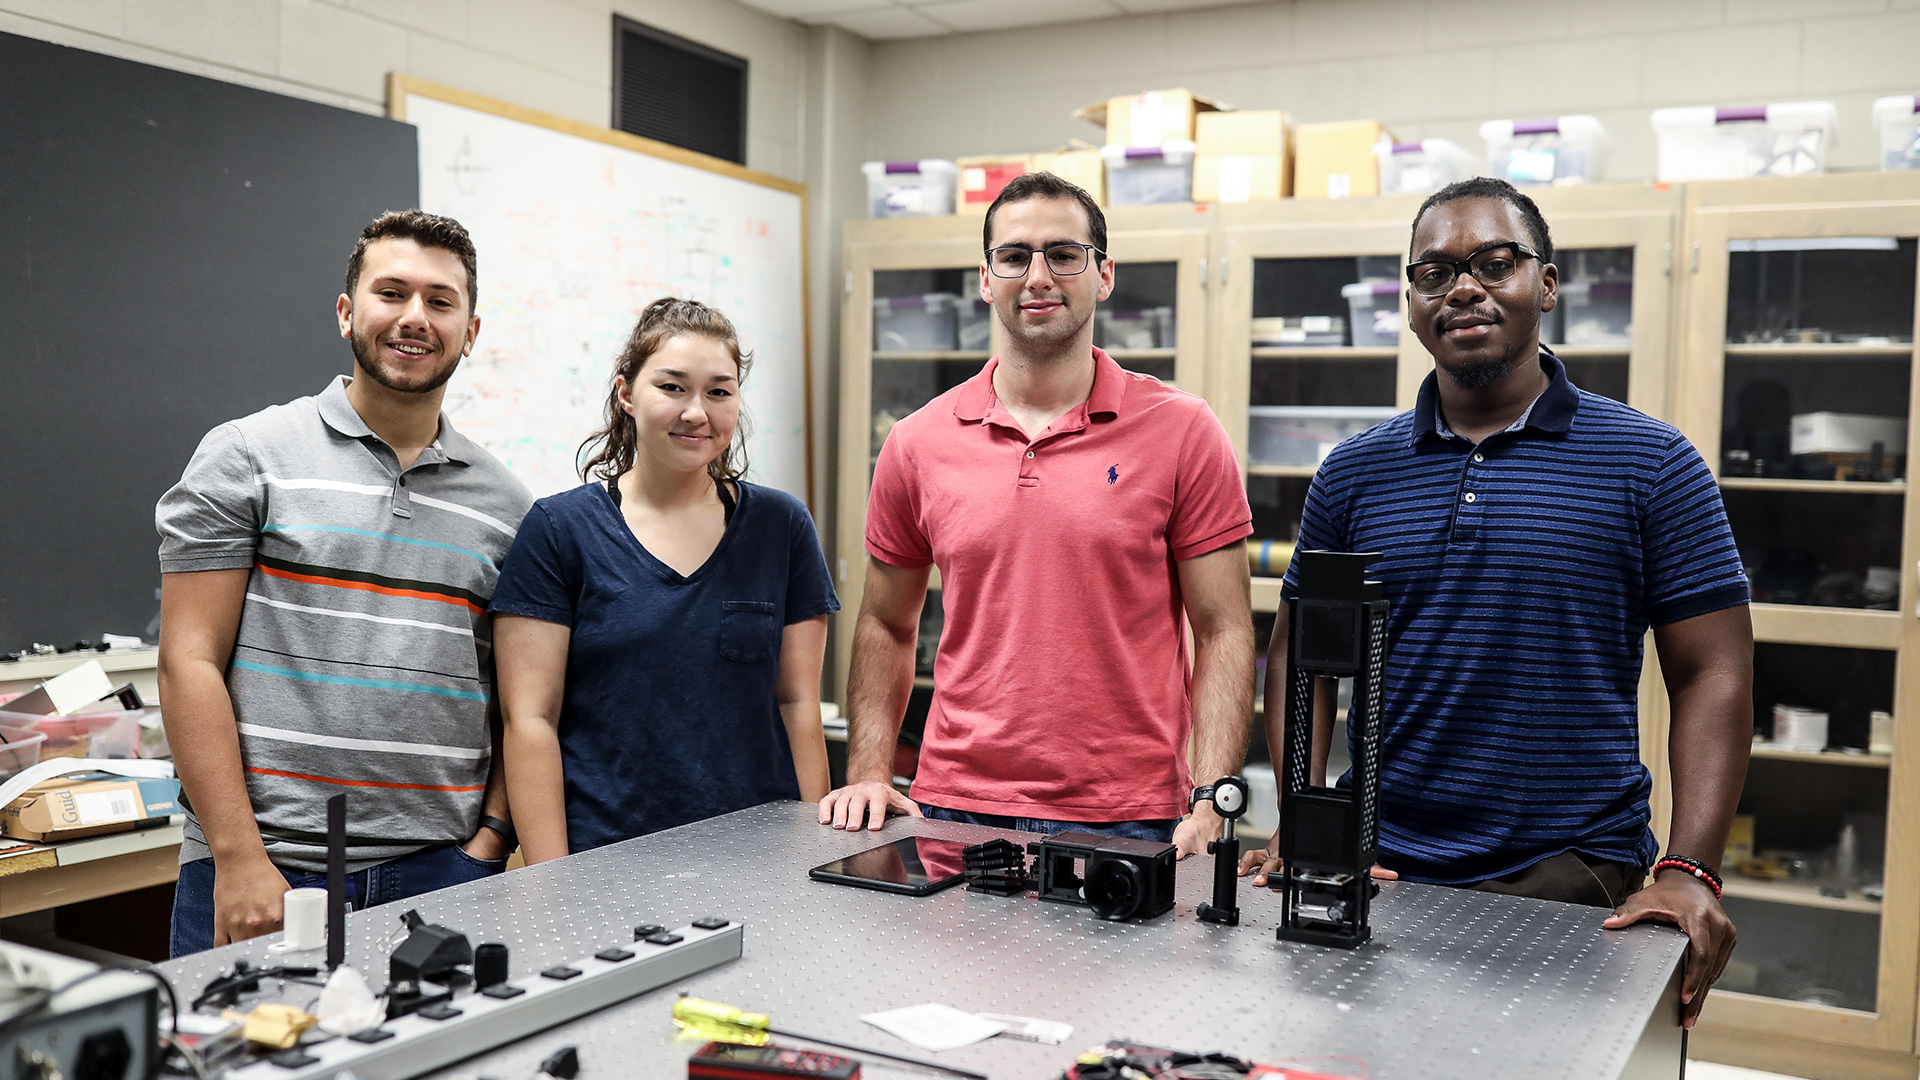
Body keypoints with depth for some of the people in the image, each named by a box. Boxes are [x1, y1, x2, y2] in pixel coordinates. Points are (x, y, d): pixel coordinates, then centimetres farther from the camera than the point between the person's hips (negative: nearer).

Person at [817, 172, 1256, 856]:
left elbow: (1223, 632, -3)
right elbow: (887, 627, 14)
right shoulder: (918, 444, 4)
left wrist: (1210, 805, -13)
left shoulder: (1182, 432, -3)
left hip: (1129, 821, -2)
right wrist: (868, 774, 3)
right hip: (954, 810, 2)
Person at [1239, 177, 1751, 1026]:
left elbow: (1713, 677, -3)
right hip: (1377, 868, 3)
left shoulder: (1653, 465, -1)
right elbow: (1300, 656, 10)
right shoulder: (1355, 474, 6)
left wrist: (1688, 872, -14)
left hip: (1572, 874, -2)